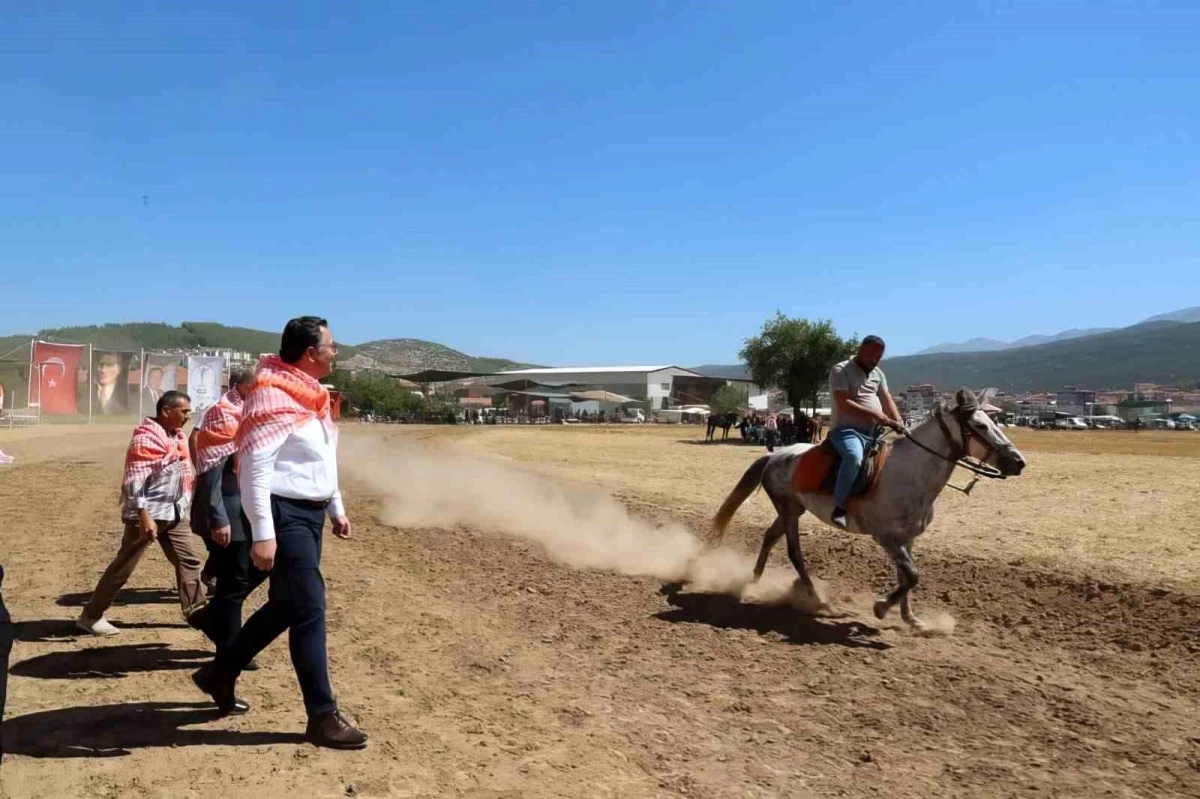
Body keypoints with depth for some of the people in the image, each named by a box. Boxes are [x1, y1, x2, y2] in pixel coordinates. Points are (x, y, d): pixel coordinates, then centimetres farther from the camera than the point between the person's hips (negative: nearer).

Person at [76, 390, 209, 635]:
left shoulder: (177, 436, 11)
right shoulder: (146, 438, -16)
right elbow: (135, 480, -22)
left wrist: (185, 506, 20)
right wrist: (144, 516, -27)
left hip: (173, 512, 9)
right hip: (147, 513, -8)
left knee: (190, 559, 9)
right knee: (123, 567, 0)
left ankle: (196, 611, 17)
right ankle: (90, 616, 12)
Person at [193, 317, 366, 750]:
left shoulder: (310, 395, 13)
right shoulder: (273, 398, -18)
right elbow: (254, 469, -23)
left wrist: (336, 508, 23)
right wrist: (262, 534, -26)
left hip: (310, 514, 10)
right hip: (285, 516, -10)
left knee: (284, 606, 18)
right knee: (310, 610, -7)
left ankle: (219, 674, 36)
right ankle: (323, 717, 2)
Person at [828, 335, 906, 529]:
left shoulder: (878, 374, 19)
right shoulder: (841, 371, -6)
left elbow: (887, 400, 12)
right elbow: (843, 404, -17)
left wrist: (899, 424, -6)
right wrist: (875, 414, -23)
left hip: (872, 432, 8)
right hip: (846, 429, -8)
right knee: (854, 456, -38)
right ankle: (839, 508, -31)